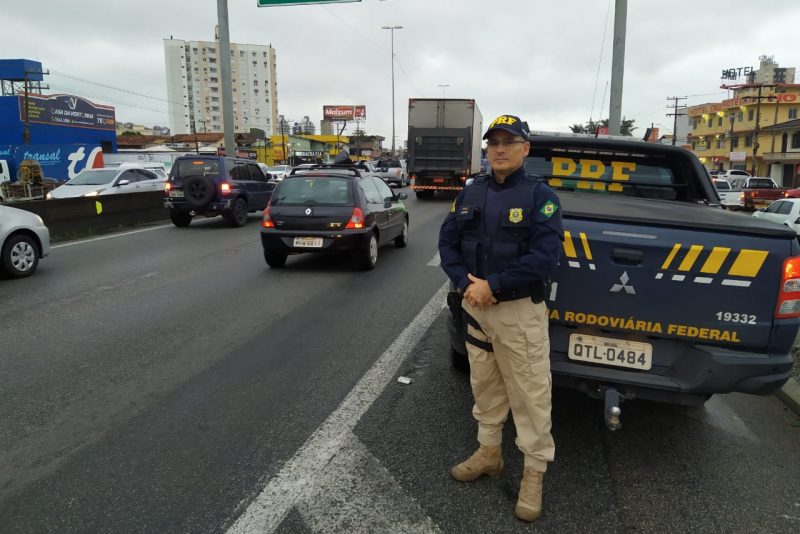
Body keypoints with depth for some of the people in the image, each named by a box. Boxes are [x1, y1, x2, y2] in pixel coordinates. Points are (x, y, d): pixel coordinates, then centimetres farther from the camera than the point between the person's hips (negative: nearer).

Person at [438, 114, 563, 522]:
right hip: (474, 306, 5)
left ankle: (534, 471, 18)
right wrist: (465, 284, -12)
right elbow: (447, 241, 5)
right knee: (484, 385, 18)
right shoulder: (470, 192, 7)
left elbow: (545, 257, -17)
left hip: (520, 310, -5)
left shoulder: (540, 194, -8)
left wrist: (492, 286, -19)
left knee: (530, 394, 2)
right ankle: (489, 451, 36)